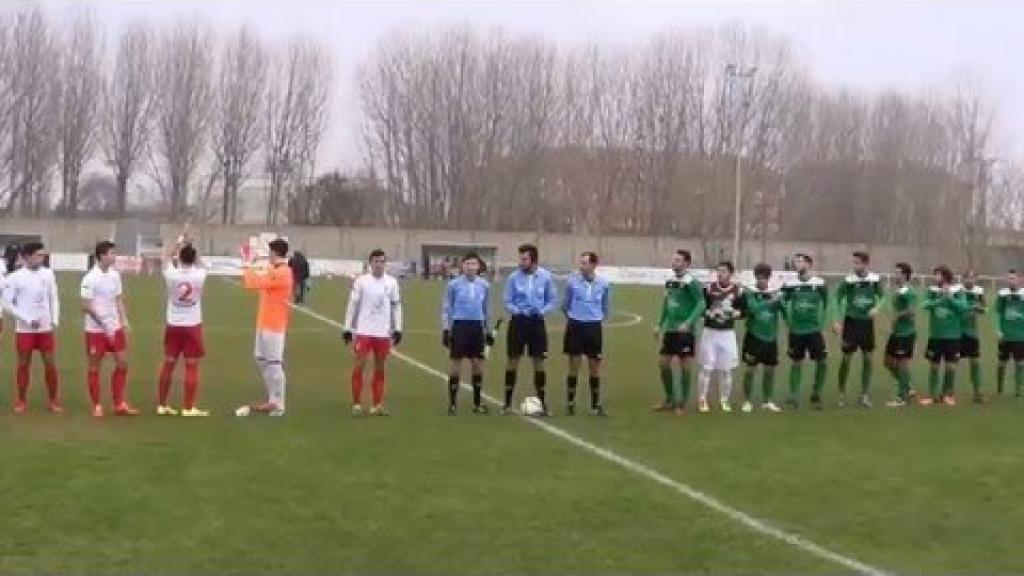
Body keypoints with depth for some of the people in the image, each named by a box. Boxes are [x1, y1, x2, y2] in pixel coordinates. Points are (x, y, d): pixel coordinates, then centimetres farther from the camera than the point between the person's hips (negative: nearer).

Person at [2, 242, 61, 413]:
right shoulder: (15, 277, -10)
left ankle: (54, 401, 14)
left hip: (45, 328, 3)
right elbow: (7, 302, -7)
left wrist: (55, 320, -1)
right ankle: (22, 401, 18)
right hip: (24, 329, -3)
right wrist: (28, 319, -12)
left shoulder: (48, 274, 1)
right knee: (24, 365, 6)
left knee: (50, 363, 4)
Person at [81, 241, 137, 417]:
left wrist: (124, 320, 0)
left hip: (115, 327, 6)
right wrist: (103, 324, -18)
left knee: (122, 363, 6)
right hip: (95, 329, -6)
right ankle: (97, 406, 14)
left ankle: (119, 404, 15)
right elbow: (86, 306, -16)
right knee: (95, 367, 4)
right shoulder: (90, 278, -15)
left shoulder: (115, 275, 4)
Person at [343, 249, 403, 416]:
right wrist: (348, 328, -2)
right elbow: (352, 305, 1)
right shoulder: (361, 281, -1)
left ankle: (377, 405, 13)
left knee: (380, 368, 6)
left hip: (384, 332, 2)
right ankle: (356, 404, 4)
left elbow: (396, 306, 11)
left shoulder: (392, 282, 6)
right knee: (359, 366, -4)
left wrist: (397, 329, 5)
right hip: (363, 330, -2)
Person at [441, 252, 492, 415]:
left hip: (477, 327, 3)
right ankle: (452, 403, 6)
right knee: (456, 363, -1)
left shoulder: (484, 285, 7)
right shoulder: (454, 284, -2)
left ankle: (478, 402, 16)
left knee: (477, 364, 5)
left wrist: (489, 331, 16)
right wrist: (445, 329, -4)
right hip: (459, 326, -3)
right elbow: (446, 308, 2)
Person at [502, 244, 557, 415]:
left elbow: (552, 301, 3)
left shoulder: (546, 277, -3)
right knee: (513, 360, 3)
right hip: (518, 322, 0)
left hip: (537, 322, 0)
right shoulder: (513, 277, -5)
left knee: (539, 361, 5)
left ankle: (542, 402, 15)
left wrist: (542, 311, -15)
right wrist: (518, 311, -19)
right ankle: (507, 403, 12)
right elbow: (507, 302, -1)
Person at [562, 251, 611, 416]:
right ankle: (570, 403, 11)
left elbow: (606, 306, 13)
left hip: (594, 327, 1)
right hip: (575, 326, -1)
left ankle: (595, 404, 15)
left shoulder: (603, 283, -2)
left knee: (594, 367, 5)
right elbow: (565, 304, 10)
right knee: (574, 366, 2)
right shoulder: (572, 281, -5)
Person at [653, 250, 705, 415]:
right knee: (663, 363, 9)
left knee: (684, 366, 2)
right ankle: (670, 399, 23)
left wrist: (688, 323, -28)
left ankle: (682, 403, 12)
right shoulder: (670, 281, 9)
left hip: (685, 331, -7)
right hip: (670, 330, 7)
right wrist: (660, 324, 17)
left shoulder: (692, 283, -14)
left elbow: (701, 305, -19)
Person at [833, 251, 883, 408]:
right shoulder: (848, 280, -12)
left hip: (867, 323, 2)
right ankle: (842, 394, 14)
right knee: (846, 358, 1)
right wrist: (838, 321, -9)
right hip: (851, 322, -2)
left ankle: (864, 394, 17)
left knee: (868, 358, 6)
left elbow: (880, 296, 10)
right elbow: (838, 299, -4)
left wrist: (876, 307, -10)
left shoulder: (875, 279, -5)